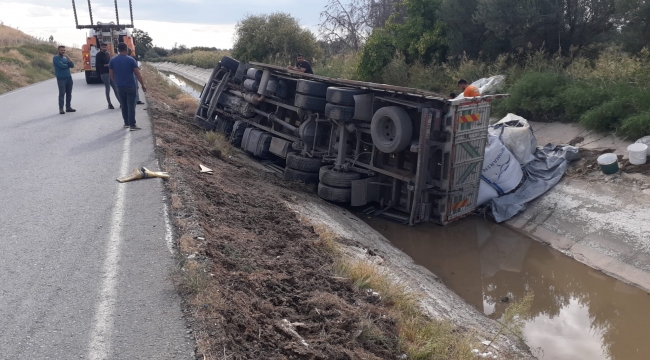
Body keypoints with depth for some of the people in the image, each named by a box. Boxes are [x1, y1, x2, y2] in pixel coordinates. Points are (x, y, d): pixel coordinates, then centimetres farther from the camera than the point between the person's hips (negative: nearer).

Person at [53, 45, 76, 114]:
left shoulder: (65, 58, 15)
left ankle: (68, 107, 16)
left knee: (69, 93, 8)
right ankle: (61, 109, -7)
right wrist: (68, 65, 1)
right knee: (62, 94, -9)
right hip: (61, 78, -6)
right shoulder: (56, 58, -3)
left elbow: (72, 65, 0)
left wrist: (67, 57, -10)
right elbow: (62, 65, -17)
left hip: (69, 77, 6)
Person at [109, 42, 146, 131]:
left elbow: (111, 74, 8)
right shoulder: (131, 60, -7)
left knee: (124, 105, 15)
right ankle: (132, 125, -8)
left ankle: (126, 123, 21)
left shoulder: (113, 60, 3)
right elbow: (137, 74, -8)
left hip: (120, 86, 4)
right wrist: (143, 85, -1)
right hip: (130, 86, -4)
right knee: (131, 105, -4)